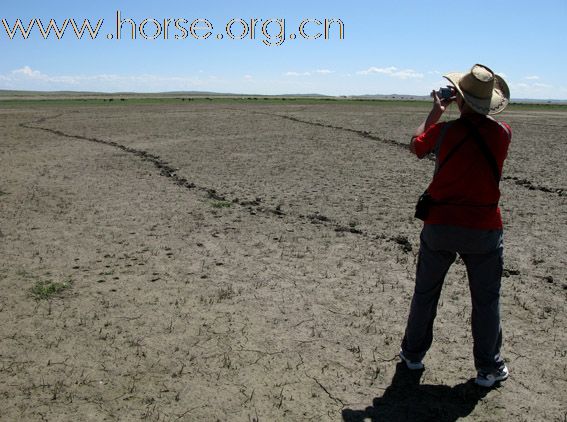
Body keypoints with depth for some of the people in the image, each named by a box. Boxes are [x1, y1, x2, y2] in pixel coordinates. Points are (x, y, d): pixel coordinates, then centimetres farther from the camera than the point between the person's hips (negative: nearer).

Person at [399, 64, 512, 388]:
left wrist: (436, 112, 16)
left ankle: (413, 353, 32)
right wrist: (473, 107, 16)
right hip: (484, 229, 0)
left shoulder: (443, 131, -12)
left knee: (425, 293, 17)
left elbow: (416, 147, 10)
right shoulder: (503, 133, -6)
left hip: (440, 227, 0)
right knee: (486, 301, 13)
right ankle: (489, 368, 23)